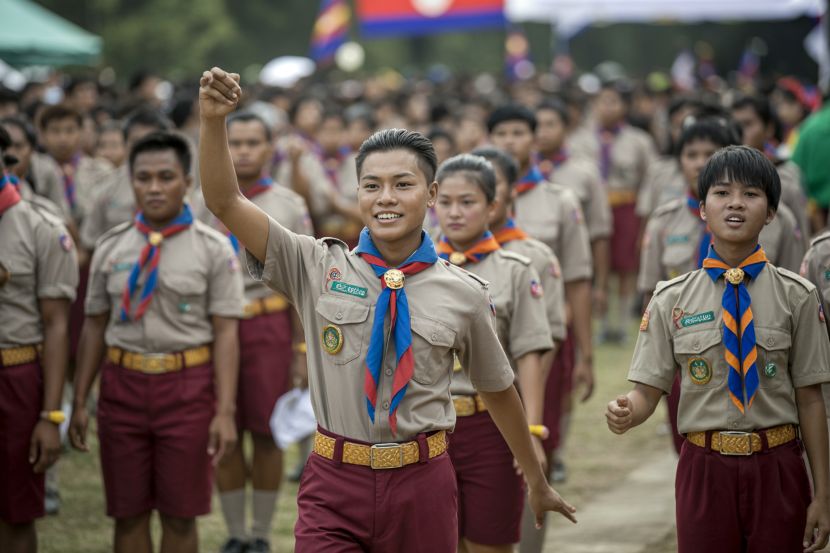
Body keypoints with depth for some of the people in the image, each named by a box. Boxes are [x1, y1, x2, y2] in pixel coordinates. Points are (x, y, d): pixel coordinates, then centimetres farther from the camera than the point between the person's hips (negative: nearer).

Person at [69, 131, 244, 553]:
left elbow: (225, 332, -6)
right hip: (123, 382, 3)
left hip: (187, 386, -2)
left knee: (180, 516, 6)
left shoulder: (213, 249, -3)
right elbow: (94, 326, 9)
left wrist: (225, 411, -13)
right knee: (128, 514, 8)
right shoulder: (111, 247, 6)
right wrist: (79, 402, 7)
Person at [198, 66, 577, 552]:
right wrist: (213, 121, -23)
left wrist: (538, 484, 24)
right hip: (335, 482, 0)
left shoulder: (463, 293, 1)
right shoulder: (320, 268, 0)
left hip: (421, 485, 0)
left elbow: (498, 390, 14)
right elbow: (226, 203, -7)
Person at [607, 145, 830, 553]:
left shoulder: (796, 297, -1)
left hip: (777, 470, -1)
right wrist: (627, 412, -25)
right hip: (705, 469, 1)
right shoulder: (672, 300, 2)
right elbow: (649, 391, -1)